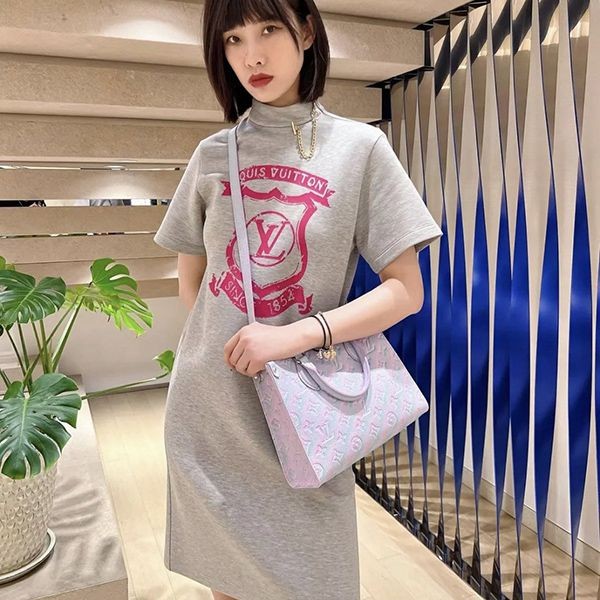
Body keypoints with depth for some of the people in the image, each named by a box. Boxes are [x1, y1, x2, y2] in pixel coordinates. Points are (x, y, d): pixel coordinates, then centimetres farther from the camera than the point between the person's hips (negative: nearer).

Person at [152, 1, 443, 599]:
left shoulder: (359, 146, -3)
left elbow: (405, 289, -7)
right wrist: (231, 345, -1)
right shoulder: (211, 155, 4)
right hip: (206, 409, 3)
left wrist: (297, 334, -19)